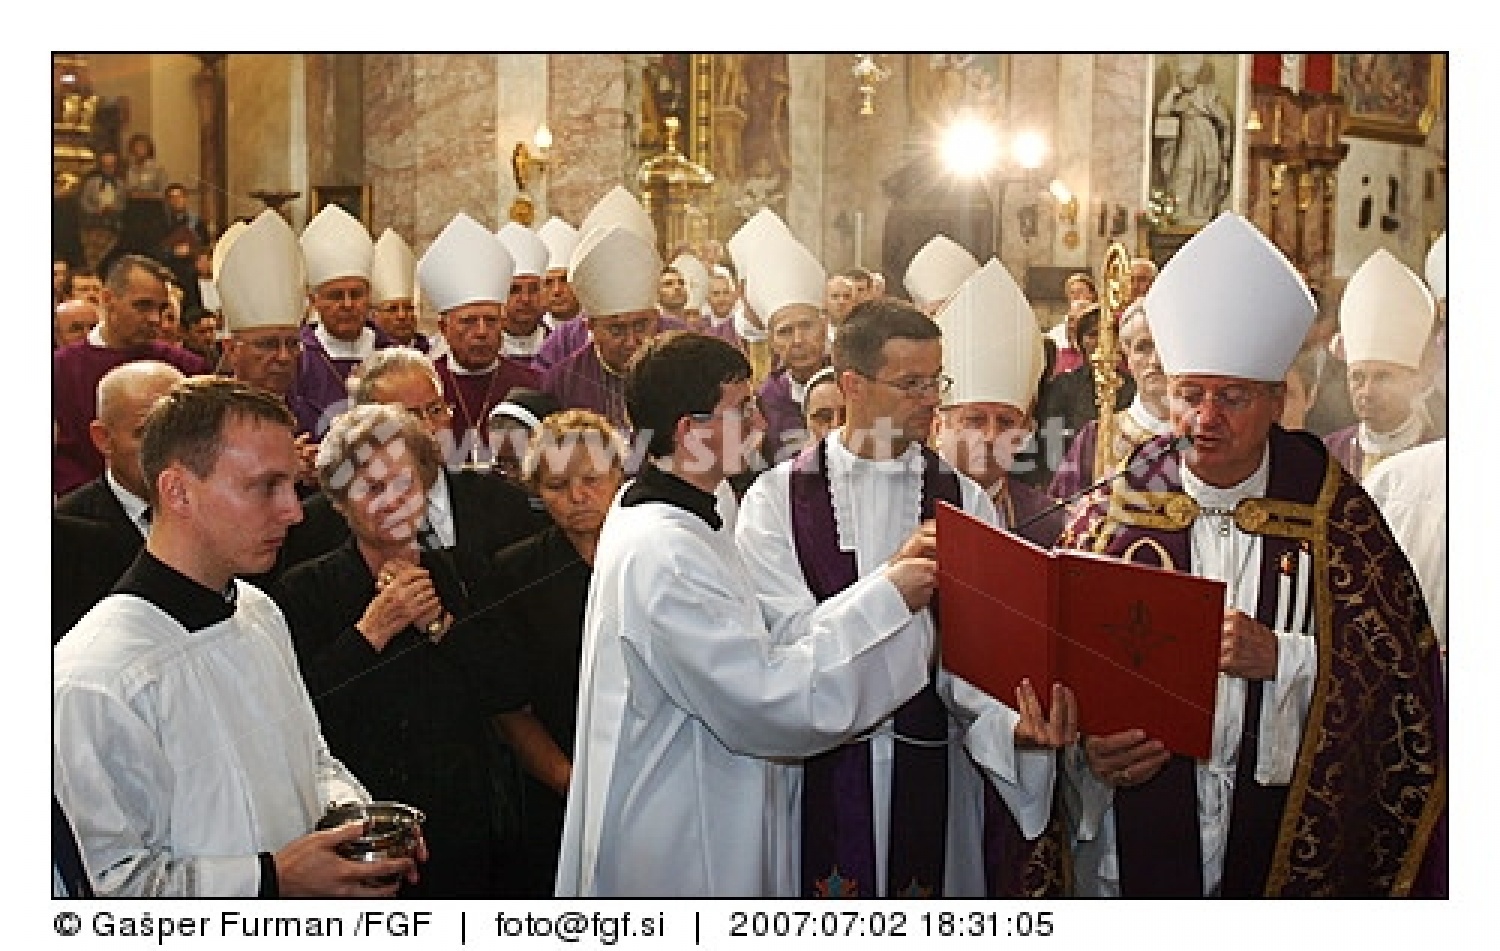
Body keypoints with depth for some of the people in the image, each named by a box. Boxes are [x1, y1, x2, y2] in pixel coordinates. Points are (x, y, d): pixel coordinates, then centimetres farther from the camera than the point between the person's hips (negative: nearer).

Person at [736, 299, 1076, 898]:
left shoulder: (965, 501, 3)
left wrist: (1011, 722, -29)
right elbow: (785, 637, -12)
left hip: (938, 767, 2)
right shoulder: (776, 497, -2)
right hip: (819, 773, -1)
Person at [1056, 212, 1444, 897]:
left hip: (1290, 834, 0)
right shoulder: (1112, 516, -2)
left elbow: (1400, 668, -6)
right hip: (1138, 835, 0)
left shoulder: (1335, 514, -3)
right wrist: (1089, 747, -19)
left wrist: (1281, 657, -20)